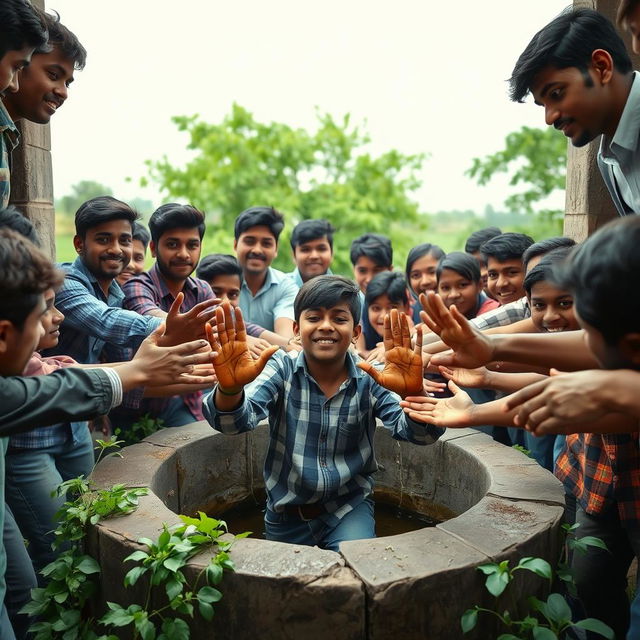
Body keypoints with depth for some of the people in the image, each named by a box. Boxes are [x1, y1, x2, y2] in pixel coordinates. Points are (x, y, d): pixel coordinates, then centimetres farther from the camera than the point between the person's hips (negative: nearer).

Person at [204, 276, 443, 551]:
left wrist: (414, 393, -47)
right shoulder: (281, 369, -13)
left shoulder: (370, 377, -12)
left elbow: (421, 433, -23)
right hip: (285, 511, 1)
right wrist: (229, 390, -51)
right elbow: (235, 422, -26)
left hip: (350, 508, -1)